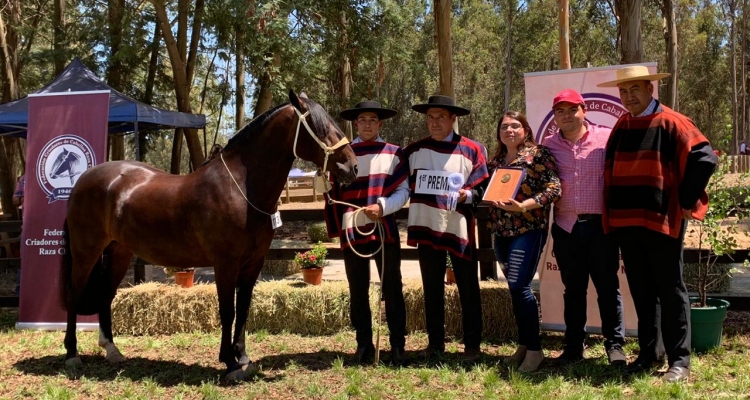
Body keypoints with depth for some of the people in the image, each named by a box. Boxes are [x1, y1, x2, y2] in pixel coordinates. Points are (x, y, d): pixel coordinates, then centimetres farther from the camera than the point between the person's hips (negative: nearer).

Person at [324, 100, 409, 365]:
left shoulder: (394, 154, 4)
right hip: (353, 231, 1)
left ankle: (398, 344, 13)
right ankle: (364, 344, 20)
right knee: (358, 291, 9)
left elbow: (403, 191, 0)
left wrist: (382, 206, -16)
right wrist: (337, 227, -8)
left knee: (392, 289, 3)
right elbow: (333, 192, 6)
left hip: (385, 230, -1)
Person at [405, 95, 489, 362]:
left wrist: (466, 195, -20)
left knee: (468, 289, 4)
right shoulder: (413, 150, 7)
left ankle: (472, 346, 15)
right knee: (432, 289, 12)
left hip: (459, 228, -2)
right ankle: (435, 343, 23)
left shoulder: (472, 150, -1)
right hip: (427, 227, 3)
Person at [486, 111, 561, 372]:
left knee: (519, 286, -12)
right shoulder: (494, 160, 14)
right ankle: (524, 345, 21)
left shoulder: (538, 154, -5)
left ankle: (534, 349, 0)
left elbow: (554, 188, -13)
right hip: (502, 232, 6)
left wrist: (523, 206, -23)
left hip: (529, 229, -6)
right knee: (516, 288, 11)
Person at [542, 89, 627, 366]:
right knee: (573, 289, 11)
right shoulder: (548, 146, 5)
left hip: (600, 225, -2)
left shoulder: (606, 138, -1)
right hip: (566, 226, 2)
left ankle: (615, 344, 17)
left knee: (608, 286, 6)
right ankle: (573, 346, 21)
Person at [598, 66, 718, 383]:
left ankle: (680, 360, 10)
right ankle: (647, 354, 23)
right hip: (626, 222, 6)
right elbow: (611, 171, 18)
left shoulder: (670, 123, -7)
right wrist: (612, 215, 11)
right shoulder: (620, 127, 10)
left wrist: (687, 200, -10)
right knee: (642, 292, 13)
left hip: (662, 221, -6)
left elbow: (705, 158, -13)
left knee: (670, 291, 2)